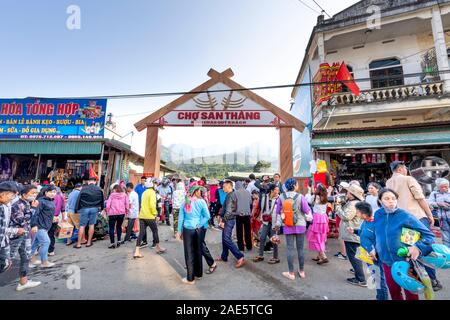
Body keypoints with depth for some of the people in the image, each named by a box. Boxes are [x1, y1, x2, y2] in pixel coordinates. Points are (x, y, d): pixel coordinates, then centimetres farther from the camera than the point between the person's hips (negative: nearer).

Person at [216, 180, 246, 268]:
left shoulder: (230, 196, -18)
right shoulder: (230, 195, 12)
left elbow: (228, 211, -23)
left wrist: (223, 221, -17)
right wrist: (222, 219, 12)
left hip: (229, 220, -10)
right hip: (228, 220, 10)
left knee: (227, 239, -9)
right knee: (224, 238, 16)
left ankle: (240, 257, -6)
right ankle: (224, 257, 28)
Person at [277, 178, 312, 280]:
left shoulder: (281, 197, -6)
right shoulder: (300, 197, -13)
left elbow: (278, 212, 2)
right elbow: (307, 210, -6)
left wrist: (278, 223, 16)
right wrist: (309, 217, 16)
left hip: (287, 226, 1)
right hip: (300, 225, -1)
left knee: (290, 249, 7)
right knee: (300, 249, 13)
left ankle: (291, 273, 16)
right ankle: (301, 271, 28)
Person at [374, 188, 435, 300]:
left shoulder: (405, 216, -16)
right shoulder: (378, 215, -3)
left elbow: (429, 235, -13)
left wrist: (418, 247, -28)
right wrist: (376, 248, 8)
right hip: (387, 263, 4)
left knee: (410, 293, 14)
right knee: (394, 293, 20)